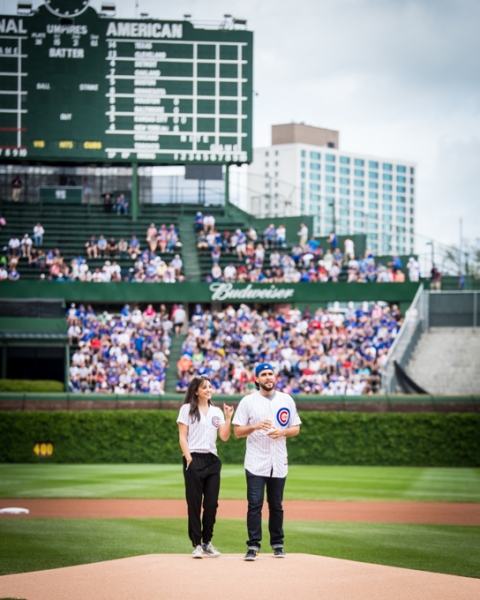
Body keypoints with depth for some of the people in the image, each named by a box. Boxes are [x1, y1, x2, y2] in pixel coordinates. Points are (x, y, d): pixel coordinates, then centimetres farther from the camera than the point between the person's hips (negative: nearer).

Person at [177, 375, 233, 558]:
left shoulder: (216, 412, 15)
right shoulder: (187, 409, 2)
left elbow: (224, 437, 7)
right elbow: (182, 437, -3)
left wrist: (228, 418, -4)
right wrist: (189, 459, -13)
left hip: (212, 460, 5)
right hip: (194, 460, -5)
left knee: (212, 503, 3)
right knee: (194, 503, -3)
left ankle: (207, 542, 13)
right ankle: (197, 545, 0)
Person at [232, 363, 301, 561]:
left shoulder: (286, 400, 9)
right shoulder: (248, 401, 1)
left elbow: (296, 428, 11)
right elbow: (237, 431, -1)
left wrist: (282, 432, -10)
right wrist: (255, 426, -19)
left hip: (278, 462, 2)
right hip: (256, 462, -2)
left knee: (276, 505, 8)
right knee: (255, 504, -7)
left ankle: (277, 544, 17)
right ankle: (253, 546, -5)